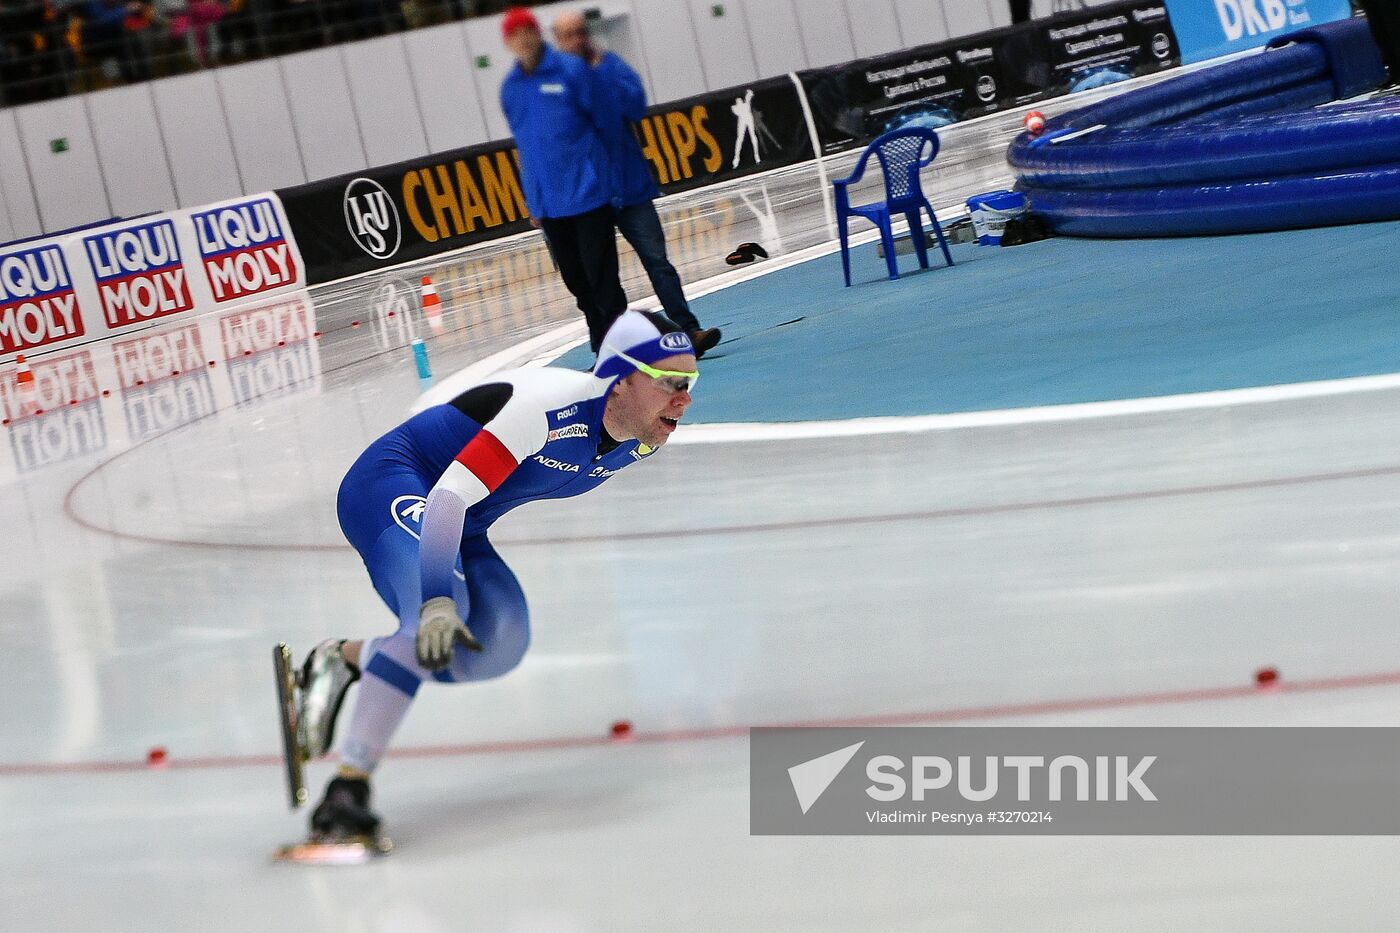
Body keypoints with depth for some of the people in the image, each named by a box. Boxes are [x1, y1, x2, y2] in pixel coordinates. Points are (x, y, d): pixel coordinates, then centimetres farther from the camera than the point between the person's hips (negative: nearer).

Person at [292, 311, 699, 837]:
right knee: (438, 620, -34)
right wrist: (438, 602, -47)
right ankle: (348, 786, -34)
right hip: (390, 486, -9)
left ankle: (346, 660, 4)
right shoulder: (551, 406, -31)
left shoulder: (645, 439, -4)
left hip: (460, 530, 9)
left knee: (497, 648, -14)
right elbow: (449, 497, -37)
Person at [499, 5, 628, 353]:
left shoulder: (571, 70, -7)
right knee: (576, 282, 11)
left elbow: (606, 120, -1)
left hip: (588, 194, -5)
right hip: (547, 203, 5)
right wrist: (532, 198, 15)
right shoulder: (510, 88, 7)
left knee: (602, 280, -5)